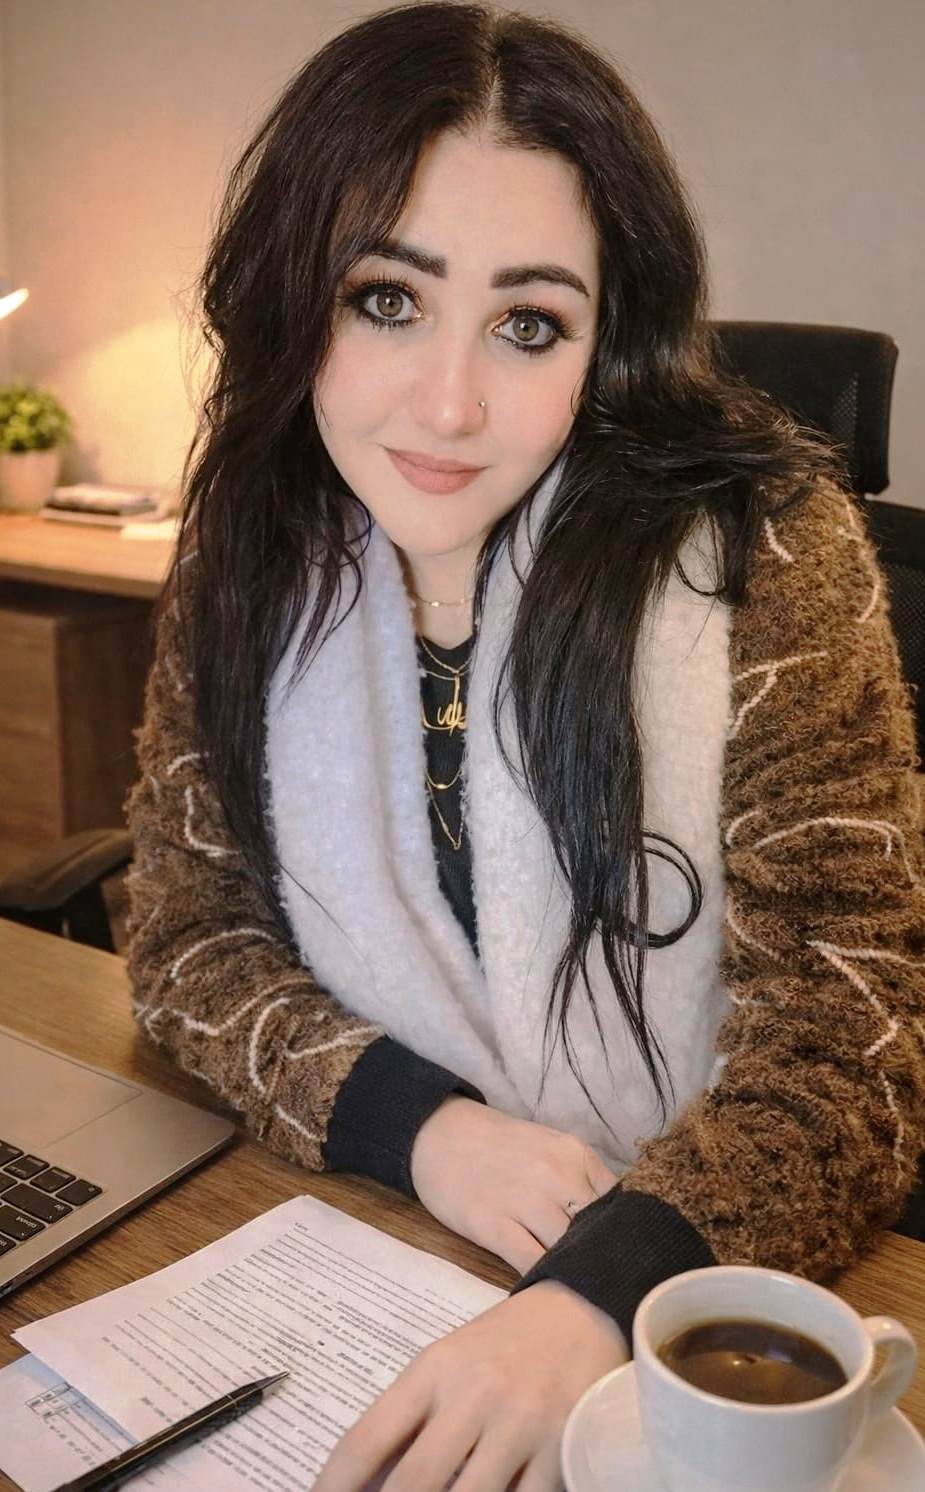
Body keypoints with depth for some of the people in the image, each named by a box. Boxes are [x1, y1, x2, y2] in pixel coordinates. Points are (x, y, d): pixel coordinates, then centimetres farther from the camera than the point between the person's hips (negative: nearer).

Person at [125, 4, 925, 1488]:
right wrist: (415, 1124, -17)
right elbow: (189, 929, 0)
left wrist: (599, 1295, -32)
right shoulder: (252, 549, -6)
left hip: (693, 1291, 0)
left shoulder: (767, 552, -16)